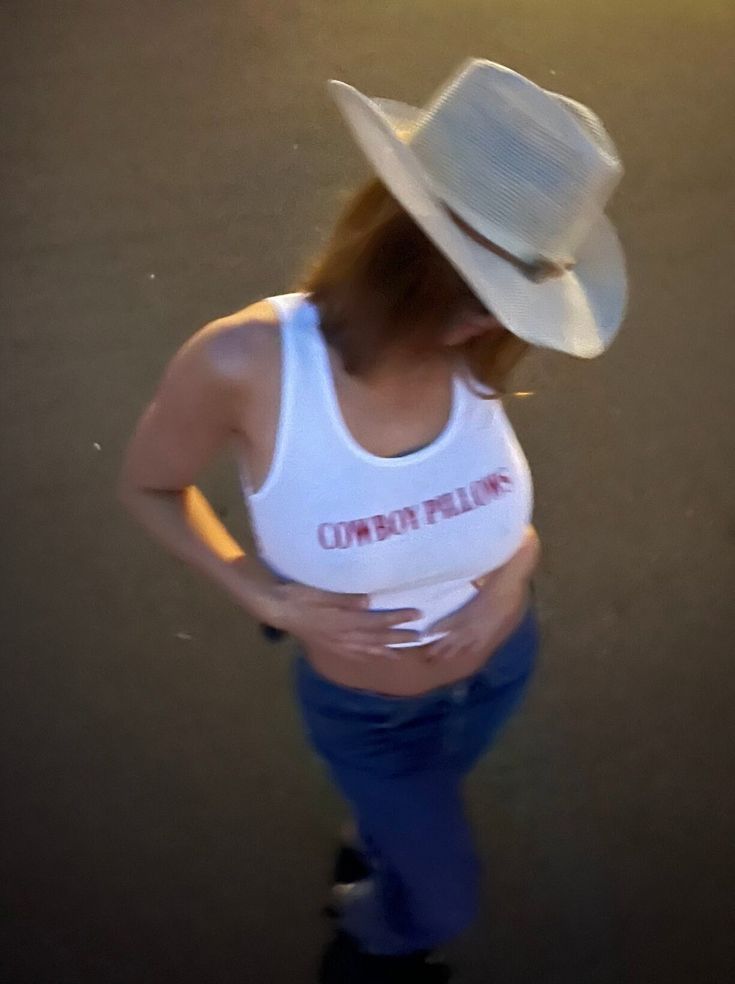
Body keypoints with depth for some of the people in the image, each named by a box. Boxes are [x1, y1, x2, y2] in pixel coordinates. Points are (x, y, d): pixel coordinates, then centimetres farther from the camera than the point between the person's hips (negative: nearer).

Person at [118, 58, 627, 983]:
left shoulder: (477, 351, -27)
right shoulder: (246, 362, -37)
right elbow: (147, 487, -15)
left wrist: (519, 555, -17)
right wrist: (270, 601, -24)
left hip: (501, 663, 3)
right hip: (366, 710, -3)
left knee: (414, 811, 37)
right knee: (443, 900, 23)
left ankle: (370, 853, 75)